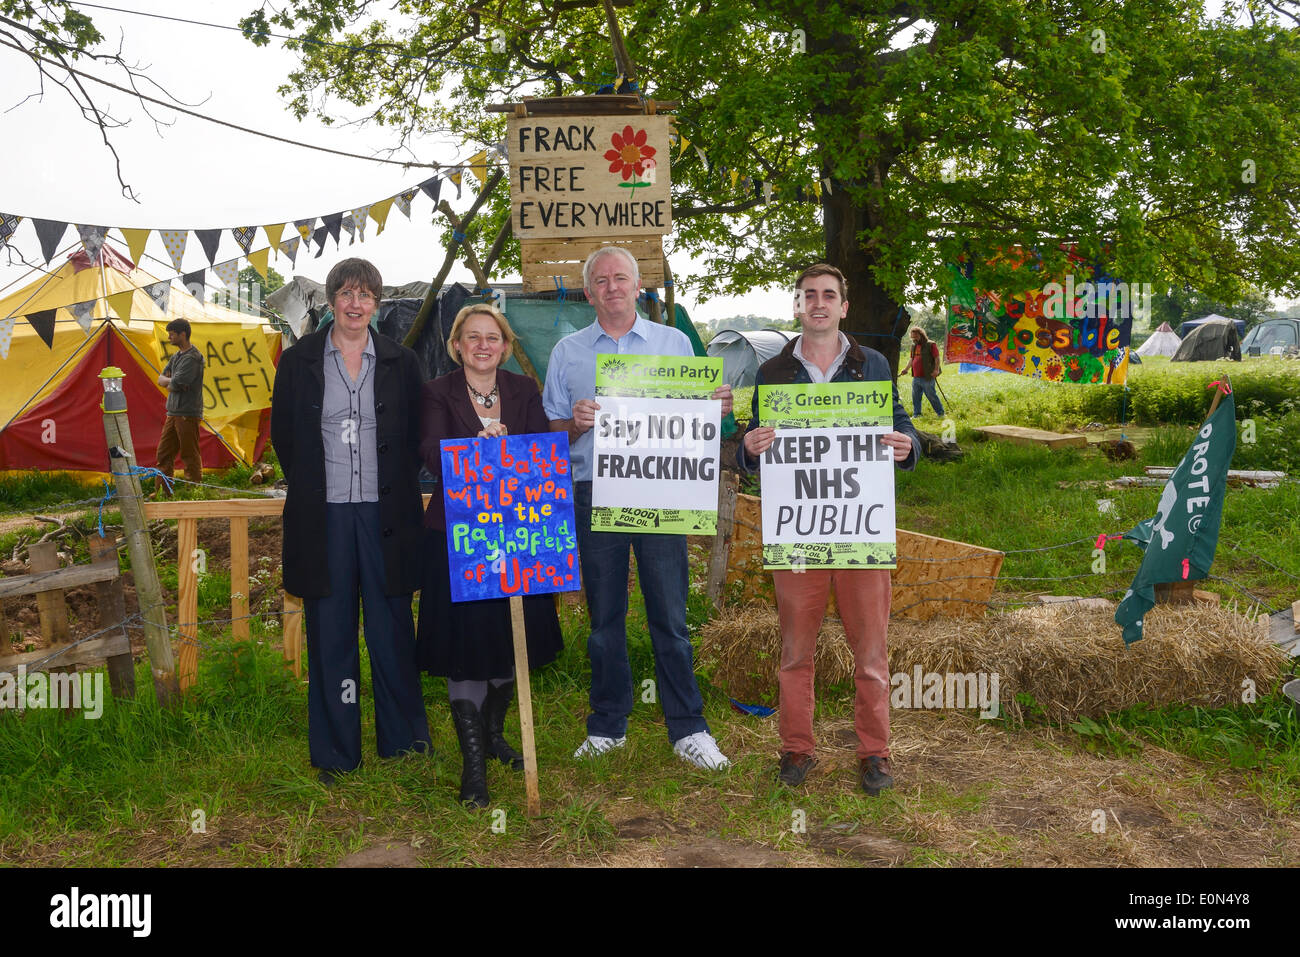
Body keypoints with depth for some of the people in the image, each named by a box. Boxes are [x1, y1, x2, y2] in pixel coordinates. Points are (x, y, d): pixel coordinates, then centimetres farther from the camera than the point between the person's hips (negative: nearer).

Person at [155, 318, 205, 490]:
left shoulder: (192, 357, -14)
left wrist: (168, 382, 3)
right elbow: (161, 379, 14)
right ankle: (163, 491, 17)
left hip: (188, 414, -9)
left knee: (190, 456, -4)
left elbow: (174, 385, -19)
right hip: (173, 412, 9)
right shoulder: (176, 356, 17)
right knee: (164, 453, 11)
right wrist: (171, 381, -5)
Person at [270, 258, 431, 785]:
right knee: (330, 633, 7)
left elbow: (414, 439, 11)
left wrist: (399, 494, 6)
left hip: (384, 514, 0)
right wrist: (311, 490, 9)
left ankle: (404, 741, 20)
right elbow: (282, 435, 10)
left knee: (393, 628, 5)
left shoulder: (401, 362, 5)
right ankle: (335, 752, 19)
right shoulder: (298, 361, 4)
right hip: (323, 517, 0)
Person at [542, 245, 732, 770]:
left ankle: (688, 730, 9)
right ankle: (608, 726, 21)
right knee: (604, 617, 8)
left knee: (670, 615, -1)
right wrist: (576, 423, -11)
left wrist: (717, 409, -9)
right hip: (594, 495, 1)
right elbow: (551, 435, 10)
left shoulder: (674, 342, 11)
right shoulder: (567, 352, 11)